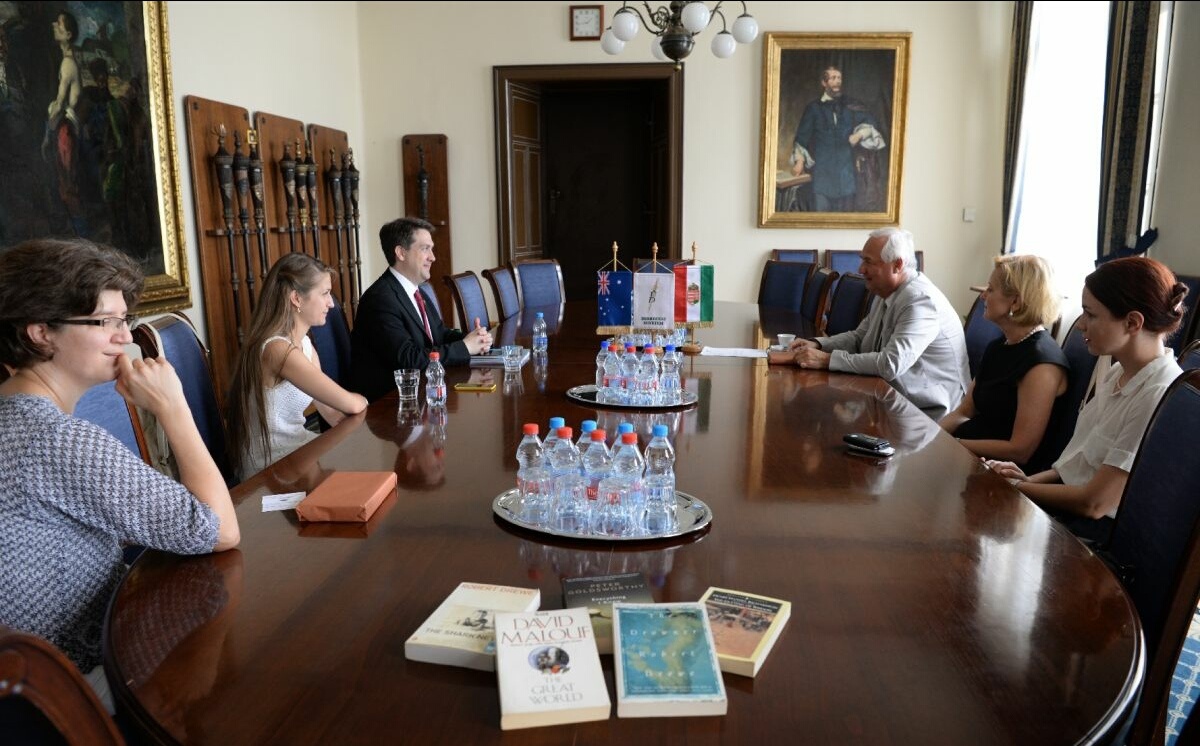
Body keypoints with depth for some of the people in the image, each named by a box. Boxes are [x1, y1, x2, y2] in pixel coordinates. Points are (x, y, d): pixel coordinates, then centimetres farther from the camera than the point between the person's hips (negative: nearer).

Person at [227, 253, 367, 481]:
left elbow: (333, 413, 7)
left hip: (294, 450, 8)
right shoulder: (277, 349, -22)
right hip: (272, 470, -8)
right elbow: (348, 404, -22)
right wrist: (364, 401, -1)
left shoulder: (304, 344, 7)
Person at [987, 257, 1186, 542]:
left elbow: (1094, 503, -20)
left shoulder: (1160, 396, -22)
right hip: (1072, 503, 8)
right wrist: (1032, 480, -1)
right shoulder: (1118, 374, 6)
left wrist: (1018, 486, -9)